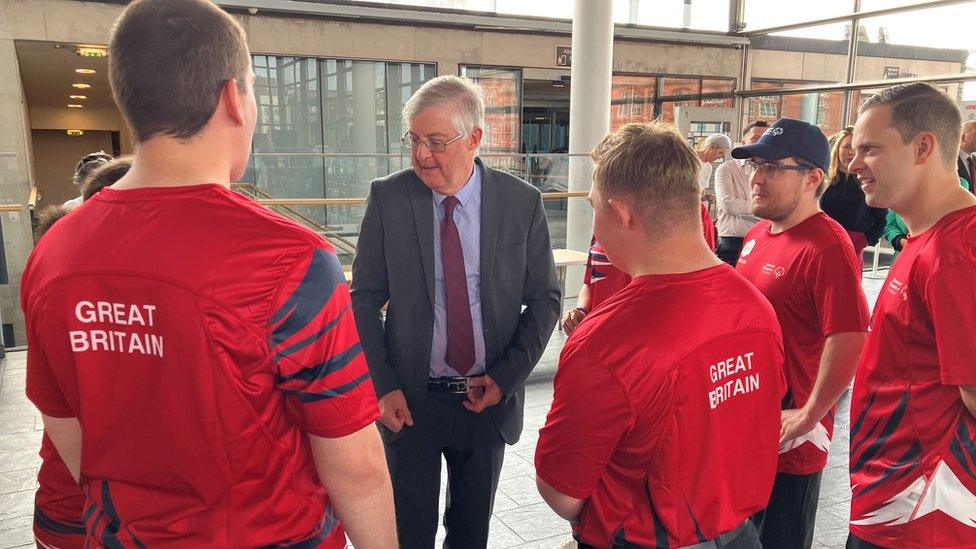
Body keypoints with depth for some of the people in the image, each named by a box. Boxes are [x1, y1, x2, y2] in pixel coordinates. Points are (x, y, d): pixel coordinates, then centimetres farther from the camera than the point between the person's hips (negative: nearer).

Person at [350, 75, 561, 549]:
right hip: (411, 401, -1)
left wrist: (506, 375, -9)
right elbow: (364, 299, -3)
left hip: (490, 399, 1)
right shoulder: (387, 198, -8)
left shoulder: (522, 202, -7)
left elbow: (545, 298, 0)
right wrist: (382, 385, -11)